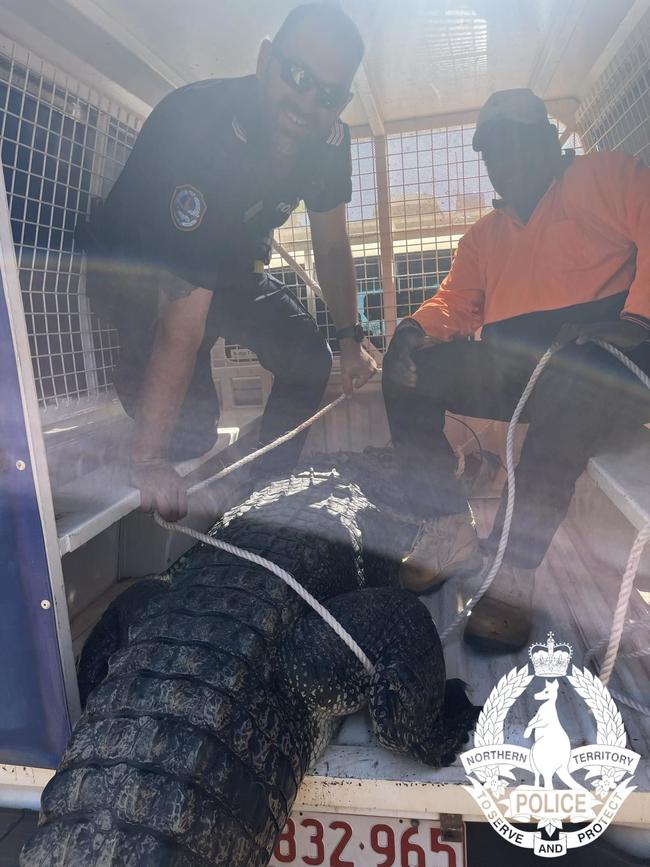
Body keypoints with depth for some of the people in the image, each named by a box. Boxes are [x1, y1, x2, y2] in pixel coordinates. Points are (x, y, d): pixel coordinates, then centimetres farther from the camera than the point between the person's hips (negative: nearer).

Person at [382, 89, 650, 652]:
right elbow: (455, 304, 17)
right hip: (511, 368, 6)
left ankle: (512, 572, -34)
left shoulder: (604, 177, 13)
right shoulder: (484, 236, 30)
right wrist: (415, 329, -6)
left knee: (569, 381, -39)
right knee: (408, 372, -9)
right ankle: (449, 534, -12)